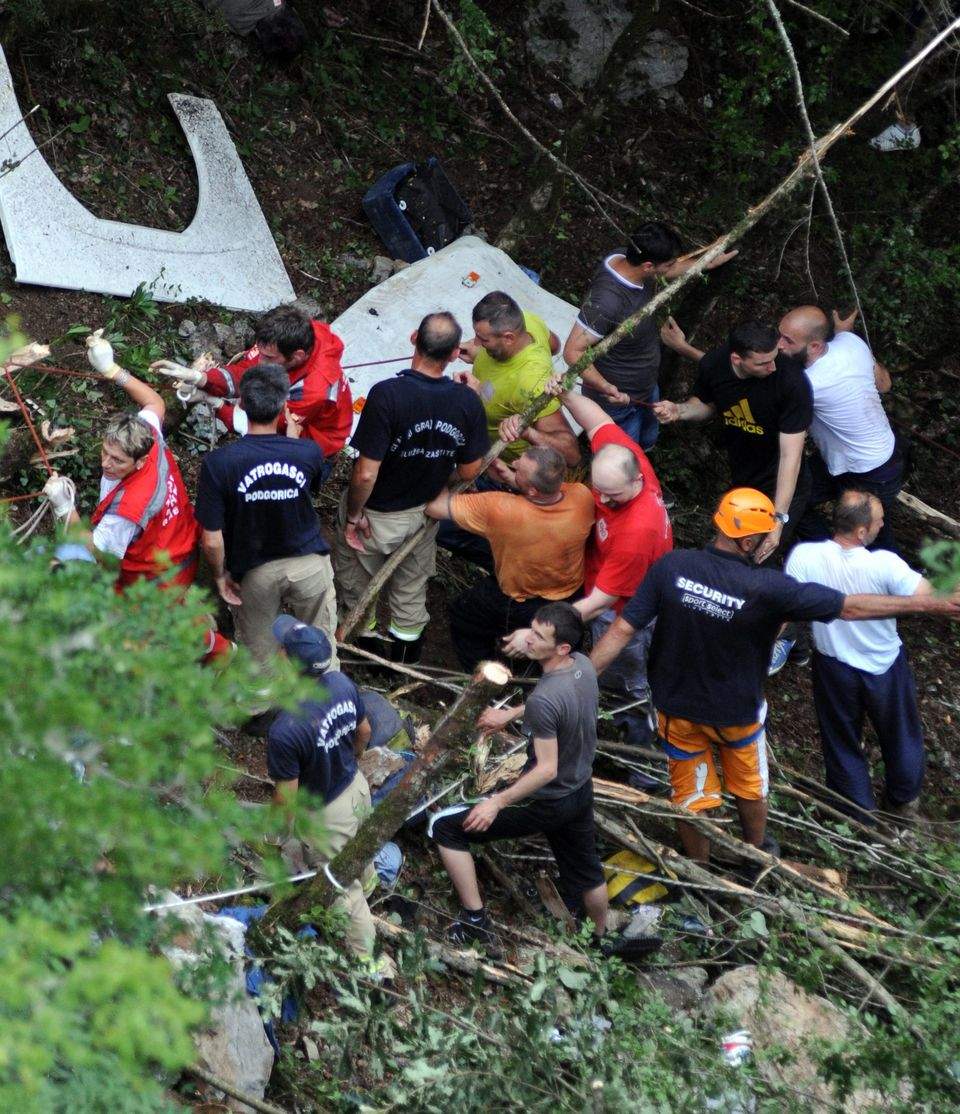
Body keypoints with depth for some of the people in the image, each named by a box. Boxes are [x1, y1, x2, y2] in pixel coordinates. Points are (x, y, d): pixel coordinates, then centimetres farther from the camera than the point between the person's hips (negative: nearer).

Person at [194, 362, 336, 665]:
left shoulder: (218, 463, -25)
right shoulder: (309, 452, -20)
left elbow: (212, 540, -20)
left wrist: (220, 575, -1)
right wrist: (292, 434, 17)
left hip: (255, 572, -1)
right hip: (309, 565, 1)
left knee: (260, 657, 20)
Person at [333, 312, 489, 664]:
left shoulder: (386, 395, -35)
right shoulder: (467, 401, -21)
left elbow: (366, 474, -31)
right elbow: (469, 471, -8)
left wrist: (353, 516, -13)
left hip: (375, 516, -4)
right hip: (425, 512, 4)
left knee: (357, 588, 26)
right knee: (411, 591, 30)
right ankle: (406, 658, 50)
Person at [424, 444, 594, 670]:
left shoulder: (501, 510, -40)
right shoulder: (582, 497, -29)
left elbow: (434, 506, -30)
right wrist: (510, 478, -16)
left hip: (521, 609, -4)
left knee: (460, 613, 25)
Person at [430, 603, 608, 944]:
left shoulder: (543, 700, -34)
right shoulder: (583, 665, -10)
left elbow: (547, 769, -30)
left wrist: (497, 803, -23)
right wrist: (511, 714, 18)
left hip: (546, 804, -8)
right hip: (581, 792, 8)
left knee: (446, 829, 2)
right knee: (586, 871, 30)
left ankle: (476, 922, 7)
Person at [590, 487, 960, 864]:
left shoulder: (672, 566, -24)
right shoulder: (766, 589, -30)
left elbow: (623, 628, -20)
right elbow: (850, 607, -24)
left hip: (676, 708, 2)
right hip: (736, 712, -2)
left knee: (690, 793, 22)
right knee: (749, 786, 28)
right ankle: (757, 851, 52)